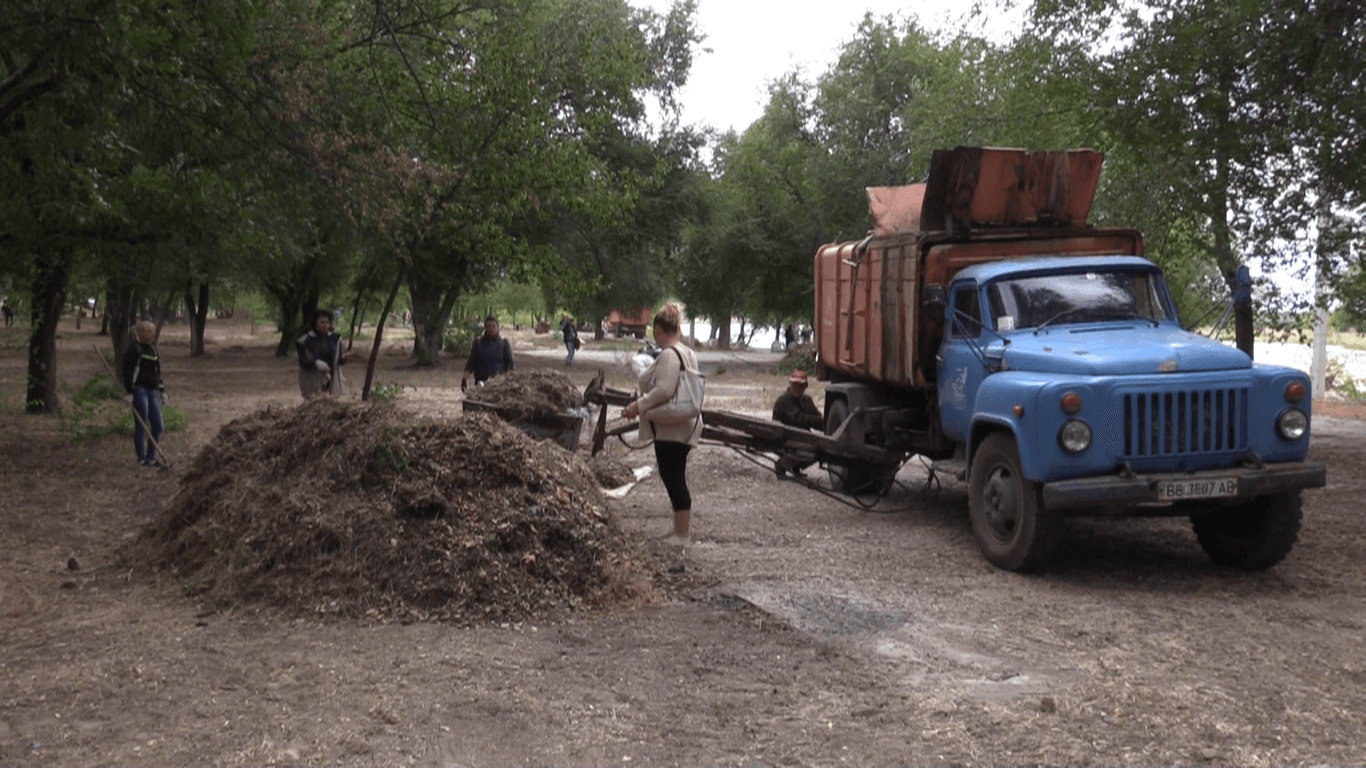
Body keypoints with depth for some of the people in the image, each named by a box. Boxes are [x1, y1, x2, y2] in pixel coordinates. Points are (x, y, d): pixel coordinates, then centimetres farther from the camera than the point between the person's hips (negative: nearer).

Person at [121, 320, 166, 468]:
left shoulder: (152, 348, 16)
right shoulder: (135, 348, -10)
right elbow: (129, 371, -14)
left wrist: (162, 390, 22)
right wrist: (130, 392, -17)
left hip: (151, 391, 8)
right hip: (139, 391, -8)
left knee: (158, 426, 7)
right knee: (141, 426, -2)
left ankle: (151, 458, 16)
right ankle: (142, 460, 7)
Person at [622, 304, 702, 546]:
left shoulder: (668, 355, -18)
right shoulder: (688, 354, 13)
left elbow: (664, 390, -29)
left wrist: (639, 406, -20)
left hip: (671, 430, -10)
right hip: (684, 426, 10)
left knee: (673, 477, -4)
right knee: (676, 476, 20)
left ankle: (682, 534, 1)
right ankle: (685, 525, 29)